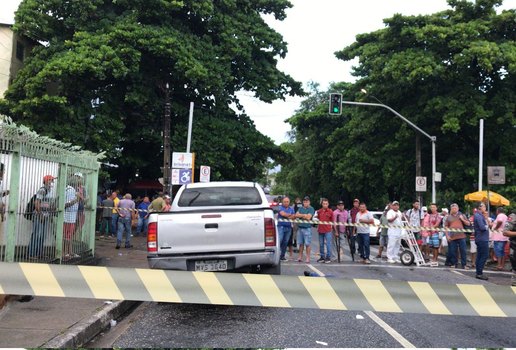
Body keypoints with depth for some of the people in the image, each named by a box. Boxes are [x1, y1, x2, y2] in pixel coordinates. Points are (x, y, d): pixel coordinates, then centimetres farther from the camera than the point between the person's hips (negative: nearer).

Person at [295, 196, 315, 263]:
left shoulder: (311, 209, -2)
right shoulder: (300, 208, 15)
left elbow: (308, 217, -12)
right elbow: (296, 215, 5)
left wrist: (300, 215, -1)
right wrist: (304, 215, -7)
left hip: (307, 228, -5)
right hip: (300, 227, 5)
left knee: (307, 244, -3)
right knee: (301, 243, 8)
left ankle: (308, 258, 1)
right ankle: (300, 257, 14)